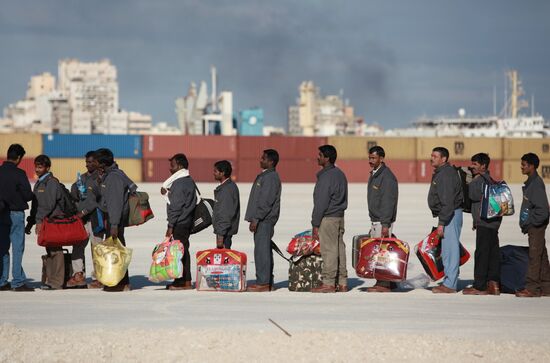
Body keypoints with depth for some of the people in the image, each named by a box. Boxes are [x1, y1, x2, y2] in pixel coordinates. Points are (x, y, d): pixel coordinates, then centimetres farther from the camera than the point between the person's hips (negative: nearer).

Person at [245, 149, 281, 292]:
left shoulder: (271, 177, -14)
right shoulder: (264, 176, 19)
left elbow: (266, 201, -20)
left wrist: (256, 219, -20)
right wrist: (254, 218, 20)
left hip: (264, 220, -11)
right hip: (263, 220, 11)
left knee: (261, 250, -11)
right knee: (264, 250, 12)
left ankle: (263, 283, -11)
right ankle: (268, 282, 16)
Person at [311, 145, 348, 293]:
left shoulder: (326, 176, -15)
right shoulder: (340, 174, 14)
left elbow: (321, 202, -17)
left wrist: (315, 224, -12)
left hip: (328, 219, -9)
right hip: (340, 217, 9)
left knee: (328, 251, -5)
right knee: (339, 250, 10)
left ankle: (328, 283, -3)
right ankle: (342, 283, 12)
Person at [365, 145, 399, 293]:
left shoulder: (387, 176, -15)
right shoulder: (374, 174, 16)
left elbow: (388, 202, -20)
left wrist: (385, 224, -23)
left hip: (383, 221, -10)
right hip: (375, 220, 10)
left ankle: (384, 284, -8)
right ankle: (389, 282, 15)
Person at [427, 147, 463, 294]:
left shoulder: (446, 174, -17)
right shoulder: (440, 173, 16)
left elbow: (447, 202, -22)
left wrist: (441, 223, -23)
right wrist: (441, 220, 21)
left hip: (451, 215, -11)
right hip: (448, 215, 11)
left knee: (450, 249, -8)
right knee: (447, 250, 12)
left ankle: (450, 284, -8)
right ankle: (449, 281, 17)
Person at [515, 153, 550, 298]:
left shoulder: (536, 183, -17)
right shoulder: (531, 182, 13)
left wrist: (532, 223, -15)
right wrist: (526, 223, 15)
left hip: (536, 226, -10)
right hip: (534, 226, 10)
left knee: (535, 256, -6)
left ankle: (532, 288, -4)